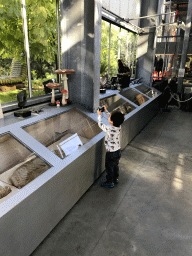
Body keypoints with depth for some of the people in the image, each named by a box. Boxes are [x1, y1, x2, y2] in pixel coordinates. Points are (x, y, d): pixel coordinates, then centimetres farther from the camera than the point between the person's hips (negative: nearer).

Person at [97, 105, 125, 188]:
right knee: (116, 165, 25)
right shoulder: (118, 126, -10)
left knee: (109, 168, 11)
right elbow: (111, 118, 9)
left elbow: (100, 124, -12)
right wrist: (106, 111, 15)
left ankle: (110, 183, 26)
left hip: (111, 153, -7)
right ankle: (115, 179, 44)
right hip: (118, 151, 7)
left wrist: (99, 115, 3)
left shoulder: (109, 129, -29)